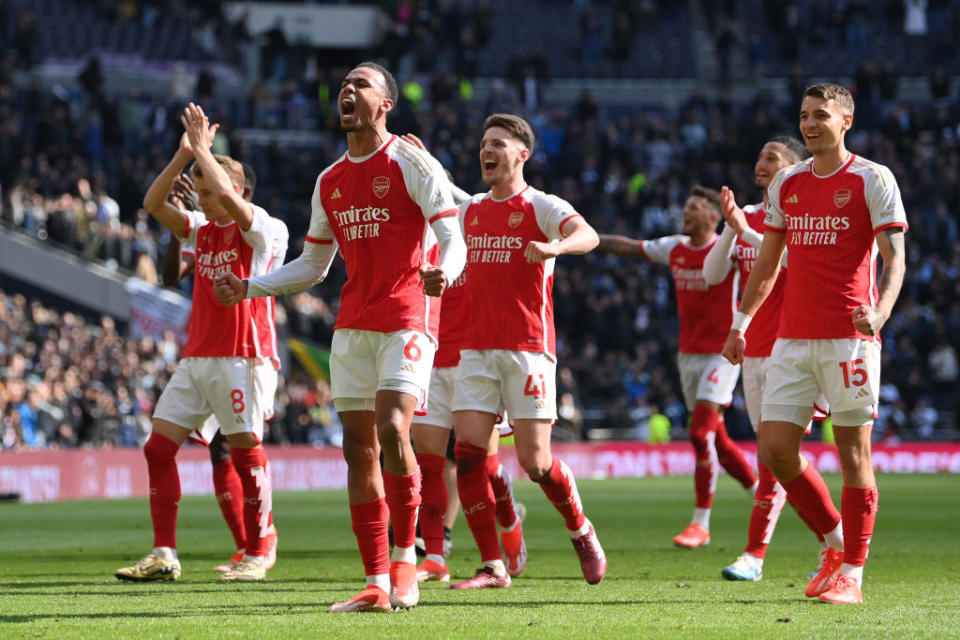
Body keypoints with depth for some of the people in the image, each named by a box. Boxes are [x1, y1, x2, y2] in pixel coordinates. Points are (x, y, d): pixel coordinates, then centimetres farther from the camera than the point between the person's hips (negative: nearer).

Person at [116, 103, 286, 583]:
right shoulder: (201, 229, 15)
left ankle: (257, 555, 4)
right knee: (158, 447, -1)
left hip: (243, 358, -7)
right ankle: (164, 555, 0)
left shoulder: (259, 227, -5)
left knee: (246, 452, -5)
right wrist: (183, 154, -2)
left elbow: (228, 193, -24)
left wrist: (202, 147, -12)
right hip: (196, 358, 7)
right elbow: (153, 204, 6)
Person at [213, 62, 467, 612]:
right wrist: (247, 288, 14)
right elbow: (312, 267, 24)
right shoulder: (330, 182, 15)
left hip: (407, 318, -6)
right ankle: (378, 584, 4)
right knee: (359, 448, 1)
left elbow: (453, 237, -10)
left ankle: (405, 559, -6)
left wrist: (444, 272, -32)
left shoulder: (411, 164, -4)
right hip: (353, 324, 6)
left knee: (392, 430, -22)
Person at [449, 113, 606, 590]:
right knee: (468, 452, -9)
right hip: (476, 349, 5)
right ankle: (492, 567, -5)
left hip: (527, 348, -5)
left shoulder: (542, 207, -2)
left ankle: (581, 531, 22)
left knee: (535, 462, -6)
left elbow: (588, 236, -22)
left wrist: (554, 246, -43)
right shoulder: (471, 210, 15)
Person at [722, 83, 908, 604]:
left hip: (849, 337, -5)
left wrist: (879, 312, -25)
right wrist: (741, 323, 14)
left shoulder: (872, 180, -2)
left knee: (853, 453, -3)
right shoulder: (786, 184, 14)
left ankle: (851, 573, 5)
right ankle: (836, 542, 18)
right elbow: (767, 263, 22)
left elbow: (894, 258, -8)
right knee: (774, 449, -1)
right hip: (793, 338, 5)